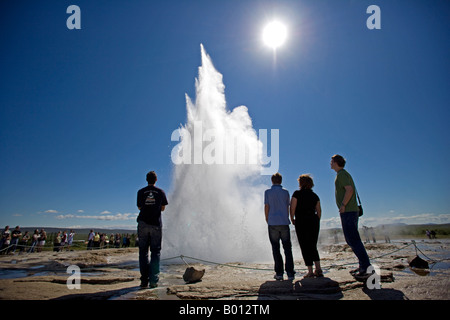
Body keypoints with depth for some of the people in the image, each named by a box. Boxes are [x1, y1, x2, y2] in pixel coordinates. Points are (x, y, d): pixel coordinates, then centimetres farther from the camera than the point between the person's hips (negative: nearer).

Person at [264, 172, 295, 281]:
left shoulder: (267, 192, 1)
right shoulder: (285, 192, 5)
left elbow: (266, 207, -1)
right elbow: (287, 208, 7)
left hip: (273, 223, -1)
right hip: (284, 223, 1)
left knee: (276, 249, 6)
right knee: (287, 248, 5)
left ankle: (279, 273, 7)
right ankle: (290, 273, 1)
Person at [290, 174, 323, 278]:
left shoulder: (297, 193, -4)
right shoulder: (315, 195, 11)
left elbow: (292, 208, -8)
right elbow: (319, 211, 11)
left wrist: (292, 219, 5)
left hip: (301, 222, -5)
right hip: (314, 221, 5)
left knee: (305, 247, 1)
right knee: (313, 246, 14)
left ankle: (310, 272, 1)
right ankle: (318, 269, 6)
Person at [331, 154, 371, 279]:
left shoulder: (342, 174, -10)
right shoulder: (344, 174, 21)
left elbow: (349, 190, -23)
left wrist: (343, 205, -19)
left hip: (348, 212, -10)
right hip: (352, 211, 10)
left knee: (353, 239, -10)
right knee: (351, 239, 13)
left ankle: (366, 268, -9)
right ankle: (363, 266, 16)